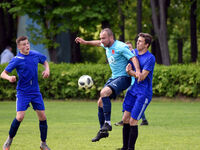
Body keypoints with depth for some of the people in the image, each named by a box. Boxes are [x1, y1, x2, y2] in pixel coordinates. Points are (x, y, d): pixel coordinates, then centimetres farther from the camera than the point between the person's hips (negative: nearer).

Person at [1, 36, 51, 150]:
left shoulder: (36, 55, 1)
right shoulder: (17, 60, -11)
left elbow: (45, 62, 23)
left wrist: (47, 70, 2)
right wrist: (9, 78, -32)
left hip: (35, 91, 4)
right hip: (22, 92, -4)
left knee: (42, 117, 1)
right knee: (20, 117, -16)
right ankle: (9, 140, 7)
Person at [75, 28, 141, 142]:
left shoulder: (121, 47, -18)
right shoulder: (107, 46, 9)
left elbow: (133, 58, -26)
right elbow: (99, 43, 34)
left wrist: (138, 71, -41)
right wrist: (86, 42, 35)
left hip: (123, 78, -9)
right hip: (114, 78, 10)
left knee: (104, 93, -31)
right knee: (101, 102, 6)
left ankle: (107, 123, -27)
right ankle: (103, 131, 16)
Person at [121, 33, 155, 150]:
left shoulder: (150, 58, -16)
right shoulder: (134, 52, 7)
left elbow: (142, 77, -20)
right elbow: (129, 70, 13)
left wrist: (130, 72, -8)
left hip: (143, 94, -7)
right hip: (132, 90, 7)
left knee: (133, 122, -7)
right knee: (125, 119, 5)